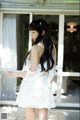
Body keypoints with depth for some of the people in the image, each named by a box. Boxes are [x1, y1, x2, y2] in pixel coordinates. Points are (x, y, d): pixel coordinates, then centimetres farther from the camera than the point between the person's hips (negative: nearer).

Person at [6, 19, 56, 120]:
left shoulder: (36, 48, -15)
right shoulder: (52, 48, 6)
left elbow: (32, 71, -16)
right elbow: (52, 70, 11)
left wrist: (15, 74, -5)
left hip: (32, 87, -6)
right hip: (44, 87, 6)